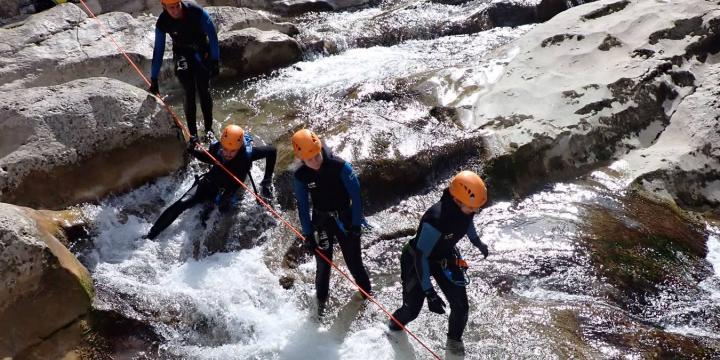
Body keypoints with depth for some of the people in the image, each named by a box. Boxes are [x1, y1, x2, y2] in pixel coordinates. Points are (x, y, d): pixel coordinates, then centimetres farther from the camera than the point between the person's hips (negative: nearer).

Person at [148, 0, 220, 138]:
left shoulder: (196, 12, -27)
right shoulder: (162, 23, -20)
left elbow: (212, 35, -17)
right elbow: (158, 51, -11)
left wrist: (215, 61, -20)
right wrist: (154, 80, -7)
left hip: (202, 52, 0)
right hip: (182, 53, 0)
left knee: (204, 91, -3)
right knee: (189, 94, -10)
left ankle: (209, 128, 9)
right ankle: (193, 134, -5)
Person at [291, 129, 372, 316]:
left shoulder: (340, 166, -24)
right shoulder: (300, 176, -15)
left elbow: (355, 194, -14)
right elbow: (302, 206, -4)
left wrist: (356, 223, -12)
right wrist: (307, 235, -3)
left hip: (345, 218, -1)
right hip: (321, 221, 2)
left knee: (354, 261, 6)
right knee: (323, 264, 7)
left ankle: (366, 291, 35)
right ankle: (321, 300, 33)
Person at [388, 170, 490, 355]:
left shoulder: (465, 208, -21)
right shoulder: (435, 219, -42)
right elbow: (421, 258, -34)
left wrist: (477, 242, 24)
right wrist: (429, 293, -34)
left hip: (445, 258, 5)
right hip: (419, 261, -5)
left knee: (460, 306, -2)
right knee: (412, 309, 5)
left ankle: (454, 342, 28)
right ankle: (394, 327, 42)